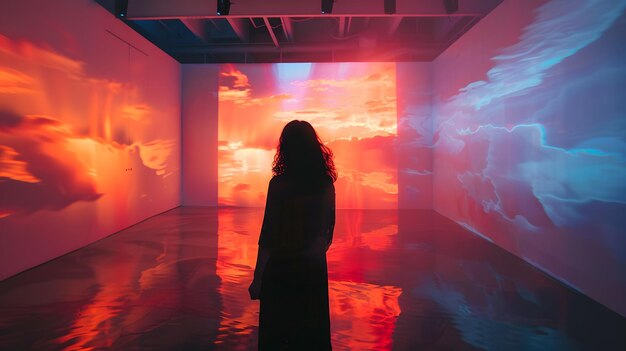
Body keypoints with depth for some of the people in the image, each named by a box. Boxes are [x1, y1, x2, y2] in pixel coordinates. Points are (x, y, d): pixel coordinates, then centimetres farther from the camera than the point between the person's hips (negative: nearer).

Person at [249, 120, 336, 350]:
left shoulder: (279, 184, -17)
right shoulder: (326, 182, -3)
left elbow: (268, 236, -16)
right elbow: (328, 229, 8)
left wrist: (257, 278, -6)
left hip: (281, 267, -4)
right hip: (314, 268, 5)